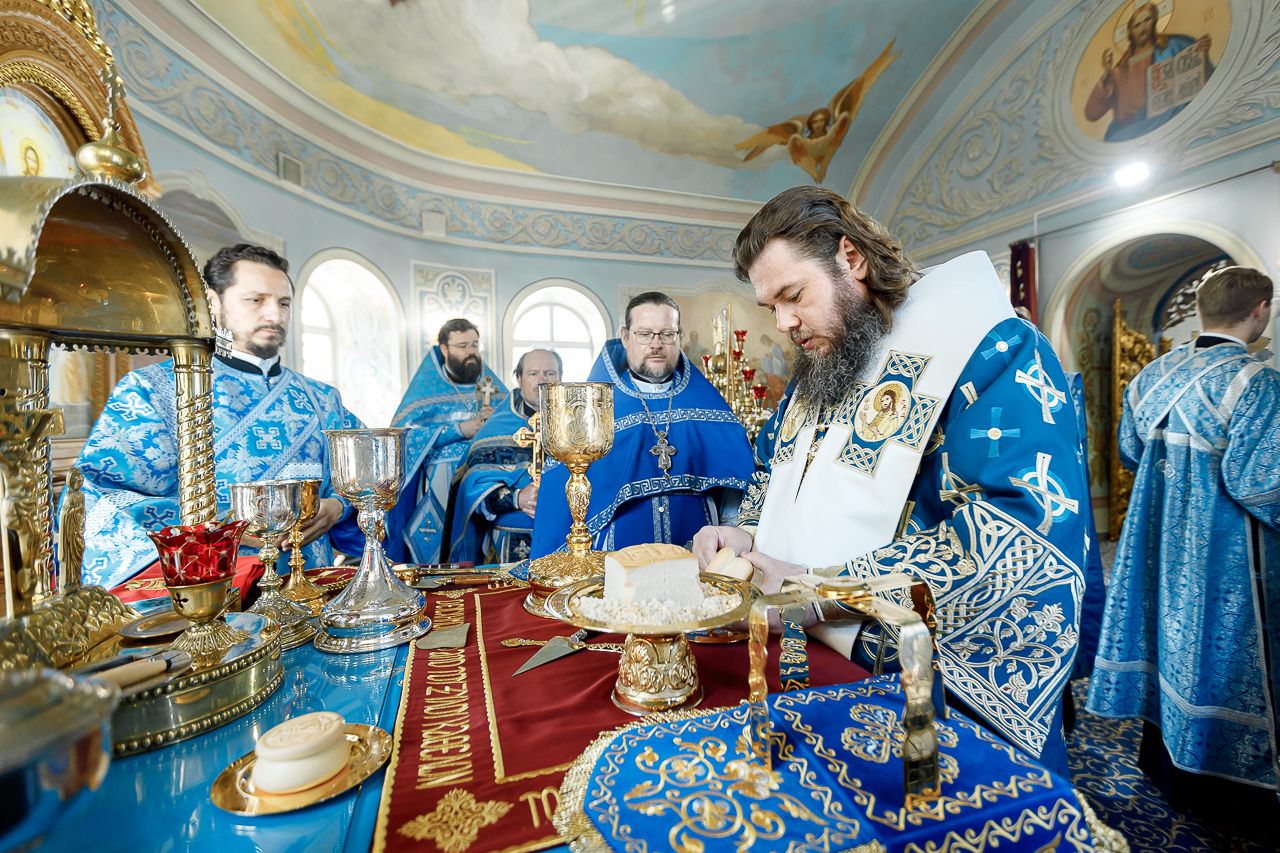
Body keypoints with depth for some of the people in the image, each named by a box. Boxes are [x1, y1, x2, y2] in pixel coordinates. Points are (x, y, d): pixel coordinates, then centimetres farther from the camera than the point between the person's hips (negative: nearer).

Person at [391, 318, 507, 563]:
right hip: (441, 483, -2)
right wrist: (458, 430, -14)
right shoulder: (426, 386, 5)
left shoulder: (492, 385, 13)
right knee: (439, 548, -2)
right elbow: (402, 433, -7)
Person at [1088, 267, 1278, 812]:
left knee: (1168, 628, 19)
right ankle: (1203, 779, 26)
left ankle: (1160, 754, 37)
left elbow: (1130, 452, 10)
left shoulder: (1152, 374, 1)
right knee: (1215, 645, 8)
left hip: (1161, 536, 6)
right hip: (1221, 549, -6)